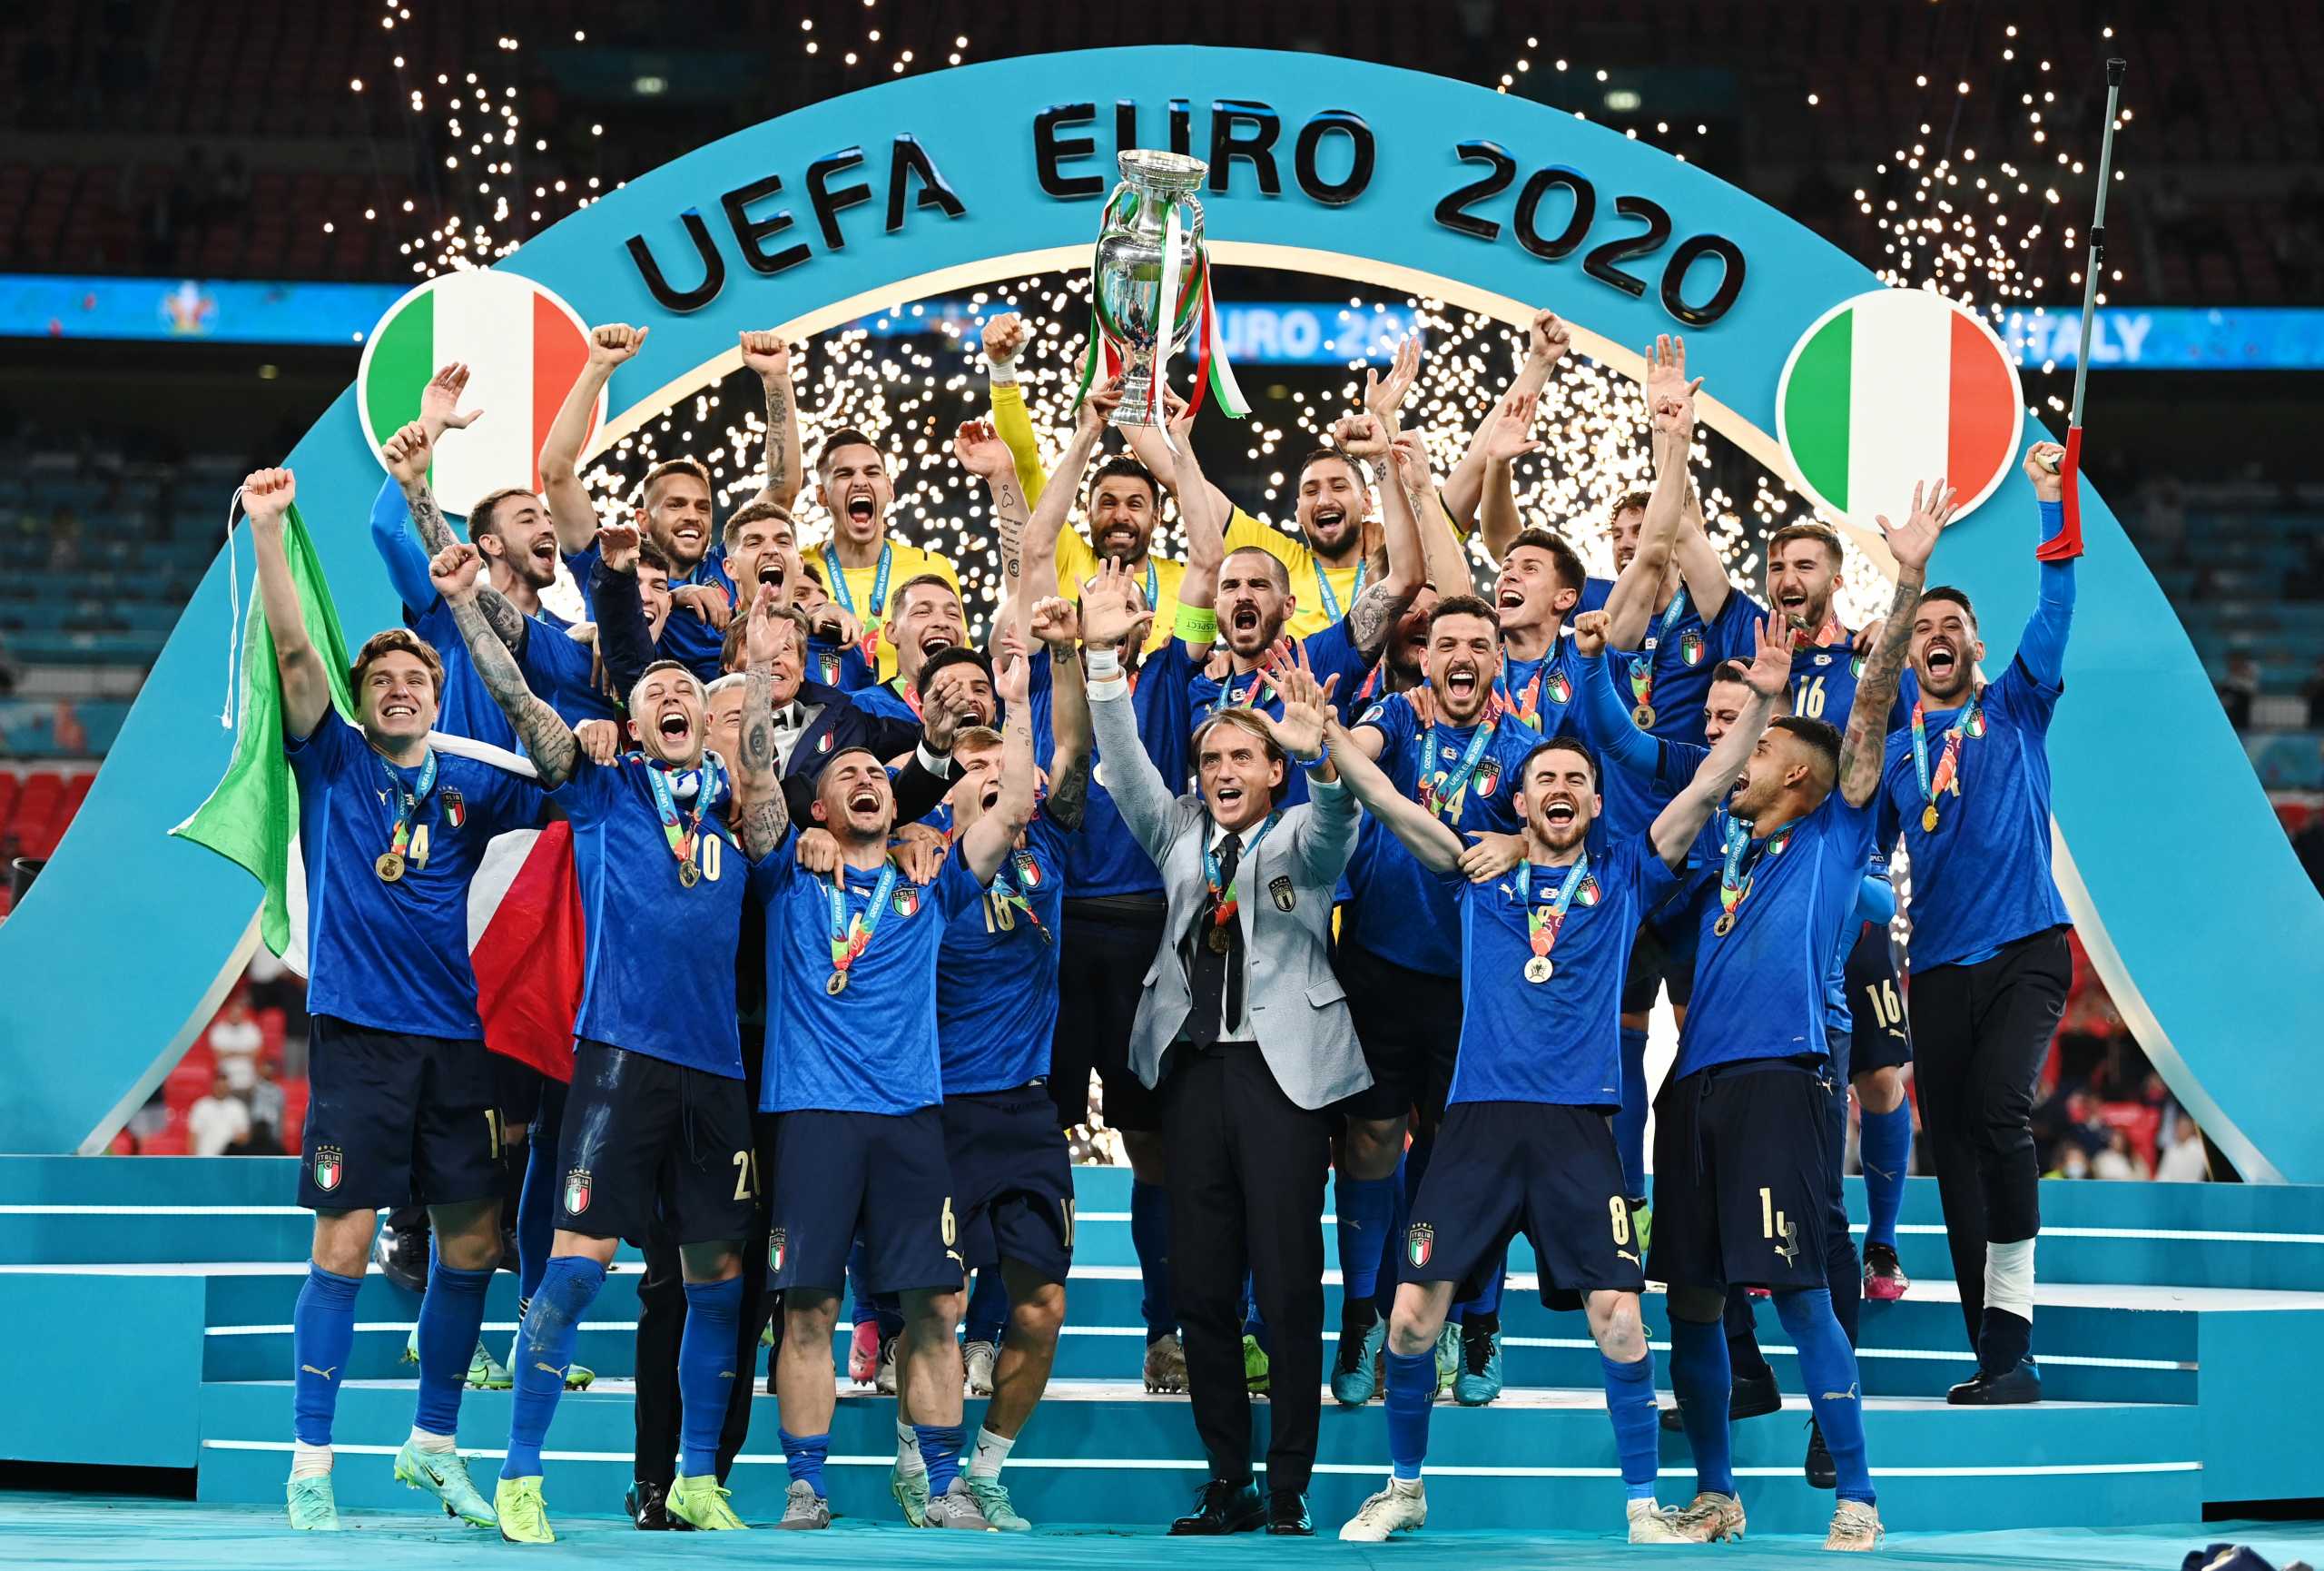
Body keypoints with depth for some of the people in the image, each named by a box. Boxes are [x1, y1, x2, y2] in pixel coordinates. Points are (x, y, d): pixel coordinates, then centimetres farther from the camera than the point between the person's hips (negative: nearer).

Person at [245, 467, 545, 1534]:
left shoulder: (470, 787, 13)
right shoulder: (332, 762, 4)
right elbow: (295, 652, -6)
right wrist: (267, 533, -17)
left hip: (456, 1038, 4)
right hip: (359, 1033, -4)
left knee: (472, 1242, 6)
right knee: (343, 1243, -7)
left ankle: (432, 1444, 22)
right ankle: (310, 1460, 0)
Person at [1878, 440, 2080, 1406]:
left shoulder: (2014, 711, 8)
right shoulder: (1889, 753, 16)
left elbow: (2055, 611, -3)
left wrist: (2050, 500, -11)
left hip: (2024, 949, -4)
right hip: (1938, 965, 4)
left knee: (2000, 1110, -25)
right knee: (1953, 1149, 2)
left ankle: (2011, 1334, -25)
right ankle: (1999, 1358, 8)